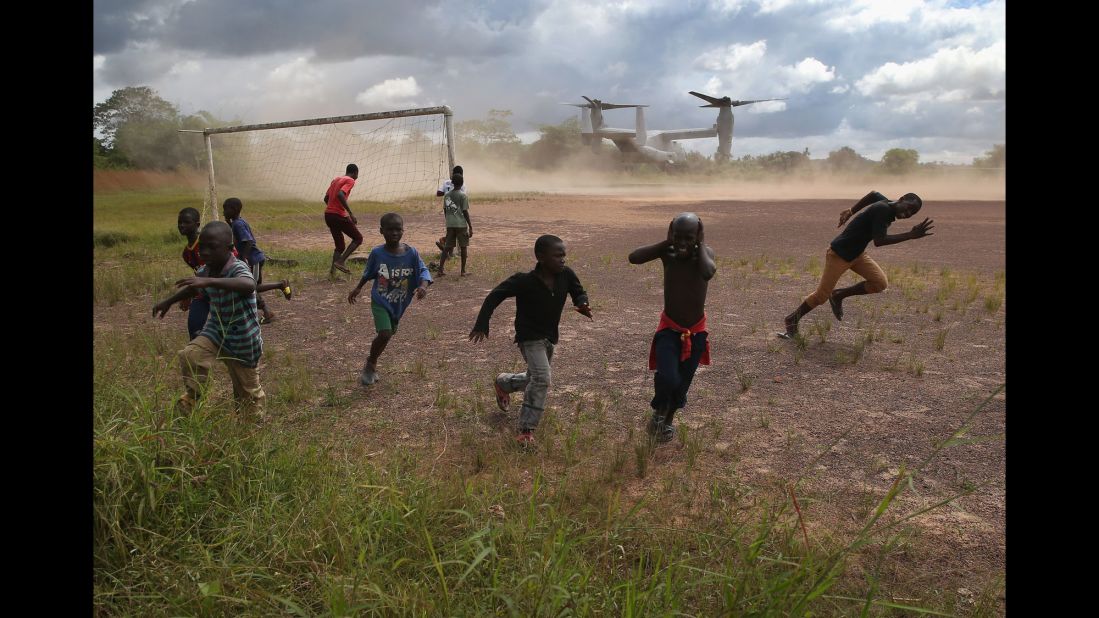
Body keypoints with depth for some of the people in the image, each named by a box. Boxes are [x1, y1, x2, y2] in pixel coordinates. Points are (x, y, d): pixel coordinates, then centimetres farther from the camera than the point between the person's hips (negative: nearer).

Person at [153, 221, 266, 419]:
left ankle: (256, 420, 35)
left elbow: (249, 285, -52)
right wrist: (169, 301, 28)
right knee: (190, 356, -21)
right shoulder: (205, 271, -4)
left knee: (248, 389, 8)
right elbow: (194, 289, 21)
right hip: (216, 330, 5)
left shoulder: (238, 269, -26)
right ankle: (190, 400, 2)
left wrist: (209, 281, -59)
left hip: (243, 339, -5)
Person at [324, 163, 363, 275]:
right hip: (339, 215, -8)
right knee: (358, 238, 5)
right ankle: (340, 262, -8)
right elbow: (340, 195, -24)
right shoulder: (350, 180, -6)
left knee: (339, 246, 15)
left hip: (328, 215, 8)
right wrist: (350, 214, -24)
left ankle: (332, 271, 3)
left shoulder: (335, 179, 18)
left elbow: (326, 198, 20)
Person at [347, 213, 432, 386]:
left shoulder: (412, 253, -14)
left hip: (399, 304, 3)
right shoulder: (377, 253, -13)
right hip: (380, 301, -3)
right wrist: (358, 288, 14)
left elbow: (423, 271, -12)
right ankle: (371, 364, 7)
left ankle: (371, 365, 41)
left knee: (387, 335, 16)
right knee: (385, 334, -19)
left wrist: (423, 286, -32)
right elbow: (368, 273, 4)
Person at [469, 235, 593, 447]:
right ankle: (526, 431, -14)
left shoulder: (566, 275, -12)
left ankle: (502, 383, 54)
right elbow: (495, 296, -16)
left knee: (535, 379, 23)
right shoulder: (524, 281, -25)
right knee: (542, 378, -23)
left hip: (550, 337, 7)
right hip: (529, 336, -7)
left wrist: (582, 304, -19)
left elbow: (579, 292, 5)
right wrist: (482, 324, -20)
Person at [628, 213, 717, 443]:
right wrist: (667, 242, -24)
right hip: (669, 328, -1)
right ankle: (658, 411, 10)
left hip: (696, 331, 1)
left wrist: (701, 244, -27)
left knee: (682, 384, 16)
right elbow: (634, 257, -30)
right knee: (668, 378, -23)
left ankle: (669, 417, 46)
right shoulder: (668, 253, -15)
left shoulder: (705, 252, -16)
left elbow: (708, 273, -39)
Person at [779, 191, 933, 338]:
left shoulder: (888, 206, 0)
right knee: (821, 296, 0)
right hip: (838, 253, -9)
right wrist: (910, 235, -39)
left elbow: (874, 194, 22)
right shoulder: (882, 209, -26)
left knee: (880, 283, -8)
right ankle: (792, 321, 19)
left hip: (856, 253, 9)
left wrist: (851, 211, 26)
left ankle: (839, 296, 9)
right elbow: (879, 241, -36)